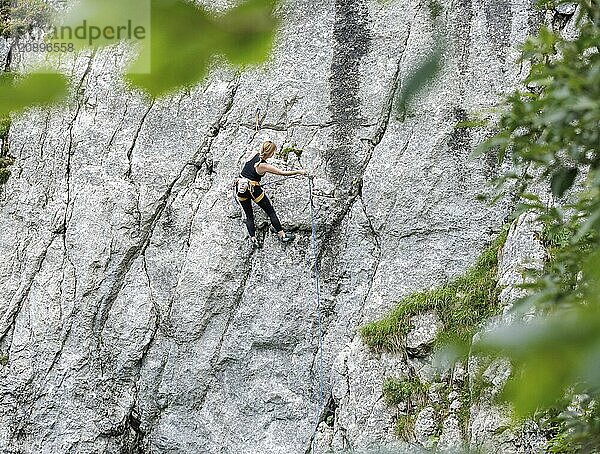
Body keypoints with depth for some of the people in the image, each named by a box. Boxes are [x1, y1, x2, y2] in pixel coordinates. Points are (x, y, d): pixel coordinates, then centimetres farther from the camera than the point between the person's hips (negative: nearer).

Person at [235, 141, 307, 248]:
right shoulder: (263, 166, -17)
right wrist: (299, 172, -2)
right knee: (271, 212, 10)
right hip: (253, 190, -6)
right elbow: (283, 173, -12)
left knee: (249, 216, 15)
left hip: (240, 188, 6)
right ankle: (282, 235, 16)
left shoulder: (255, 155, 0)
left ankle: (253, 239, 6)